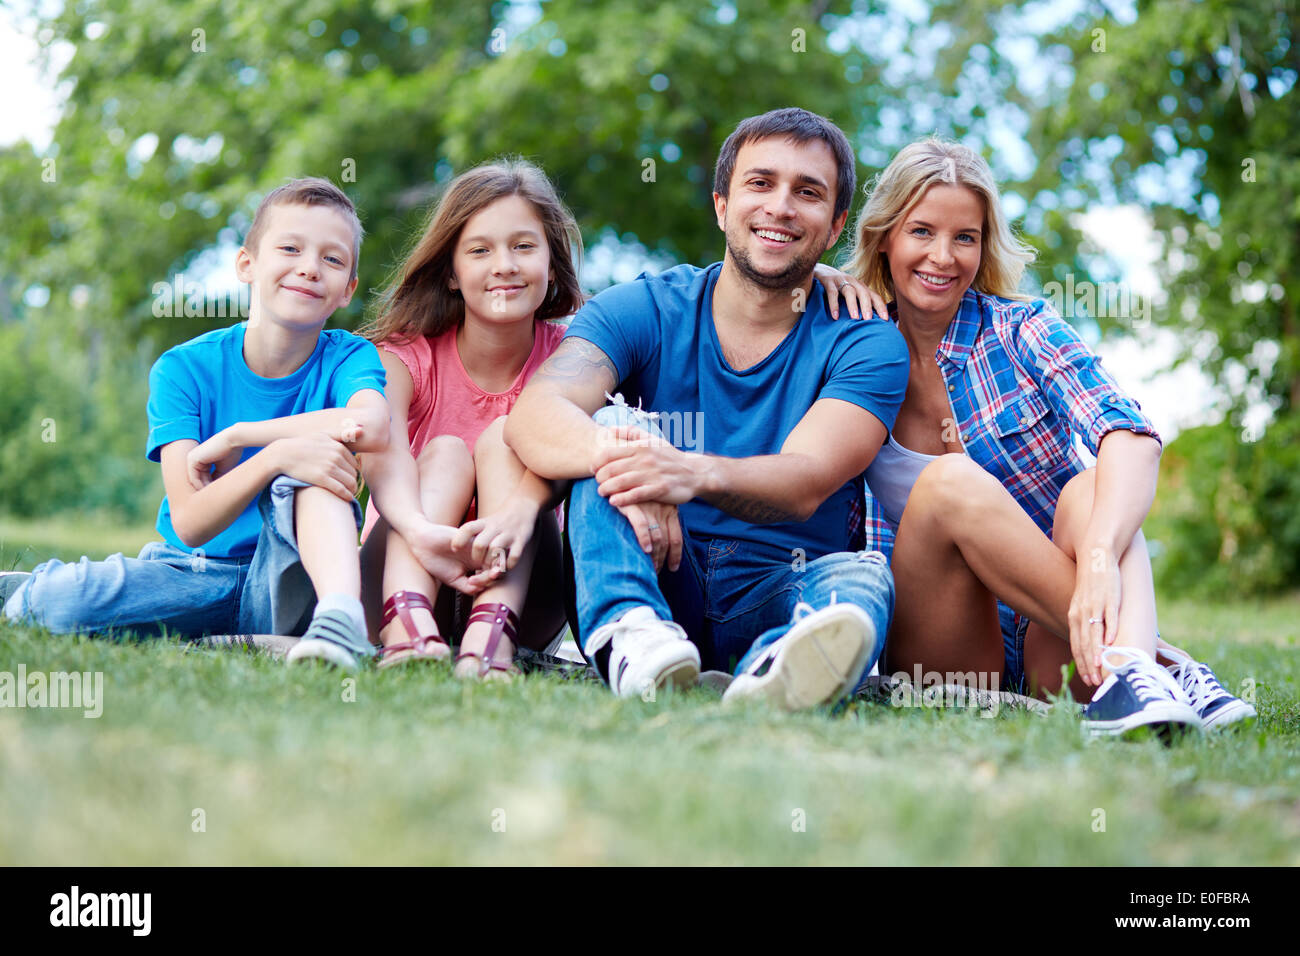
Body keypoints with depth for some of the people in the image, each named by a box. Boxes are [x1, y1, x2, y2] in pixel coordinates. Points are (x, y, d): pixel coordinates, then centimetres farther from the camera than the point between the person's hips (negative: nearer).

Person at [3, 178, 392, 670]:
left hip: (287, 582, 0)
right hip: (192, 575, 1)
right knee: (60, 600, -27)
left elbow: (373, 427, -30)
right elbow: (190, 523, -16)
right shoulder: (184, 368, -5)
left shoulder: (347, 358, -3)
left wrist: (234, 437, -22)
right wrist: (275, 455, -34)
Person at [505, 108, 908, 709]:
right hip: (647, 589, 1)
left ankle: (773, 673, -65)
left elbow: (805, 484, -19)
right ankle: (631, 637, -48)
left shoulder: (863, 343, 0)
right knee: (608, 427, -22)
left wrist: (693, 474, -41)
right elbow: (535, 413, -16)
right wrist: (613, 449, -41)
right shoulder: (642, 311, 3)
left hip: (773, 602, 0)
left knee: (861, 576, -31)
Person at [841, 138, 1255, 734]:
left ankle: (1127, 671, -53)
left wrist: (1099, 557, -39)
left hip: (1050, 647, 0)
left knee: (1090, 487, -27)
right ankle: (1162, 665, -35)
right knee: (948, 481, -27)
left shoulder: (1021, 330, -1)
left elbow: (1133, 439, -17)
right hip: (936, 656, 0)